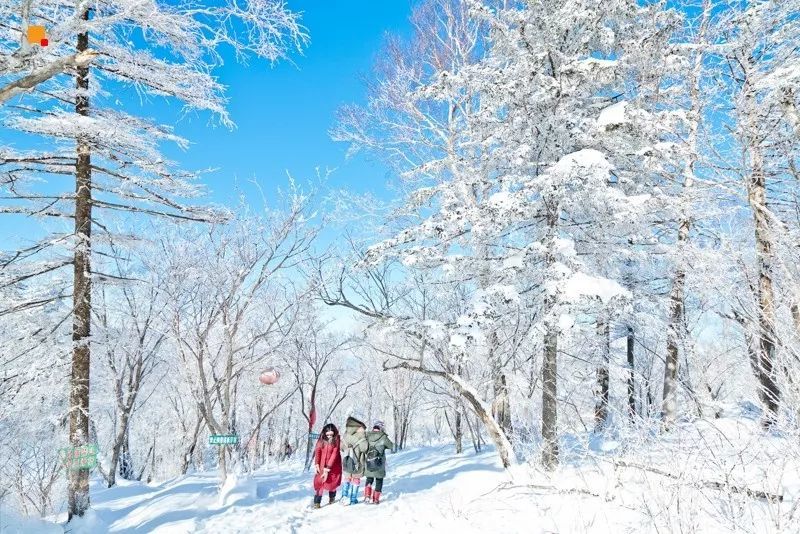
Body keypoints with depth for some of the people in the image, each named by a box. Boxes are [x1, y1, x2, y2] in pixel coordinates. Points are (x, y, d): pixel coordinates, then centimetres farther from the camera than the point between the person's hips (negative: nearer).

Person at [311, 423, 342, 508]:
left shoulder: (336, 440, -14)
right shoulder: (321, 440, -5)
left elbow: (335, 454, -18)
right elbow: (317, 451, -6)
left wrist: (328, 468, -21)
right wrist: (316, 464, -18)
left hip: (333, 465, -2)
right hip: (322, 465, 2)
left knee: (332, 482, 6)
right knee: (319, 482, -8)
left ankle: (332, 499, 30)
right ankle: (317, 502, -9)